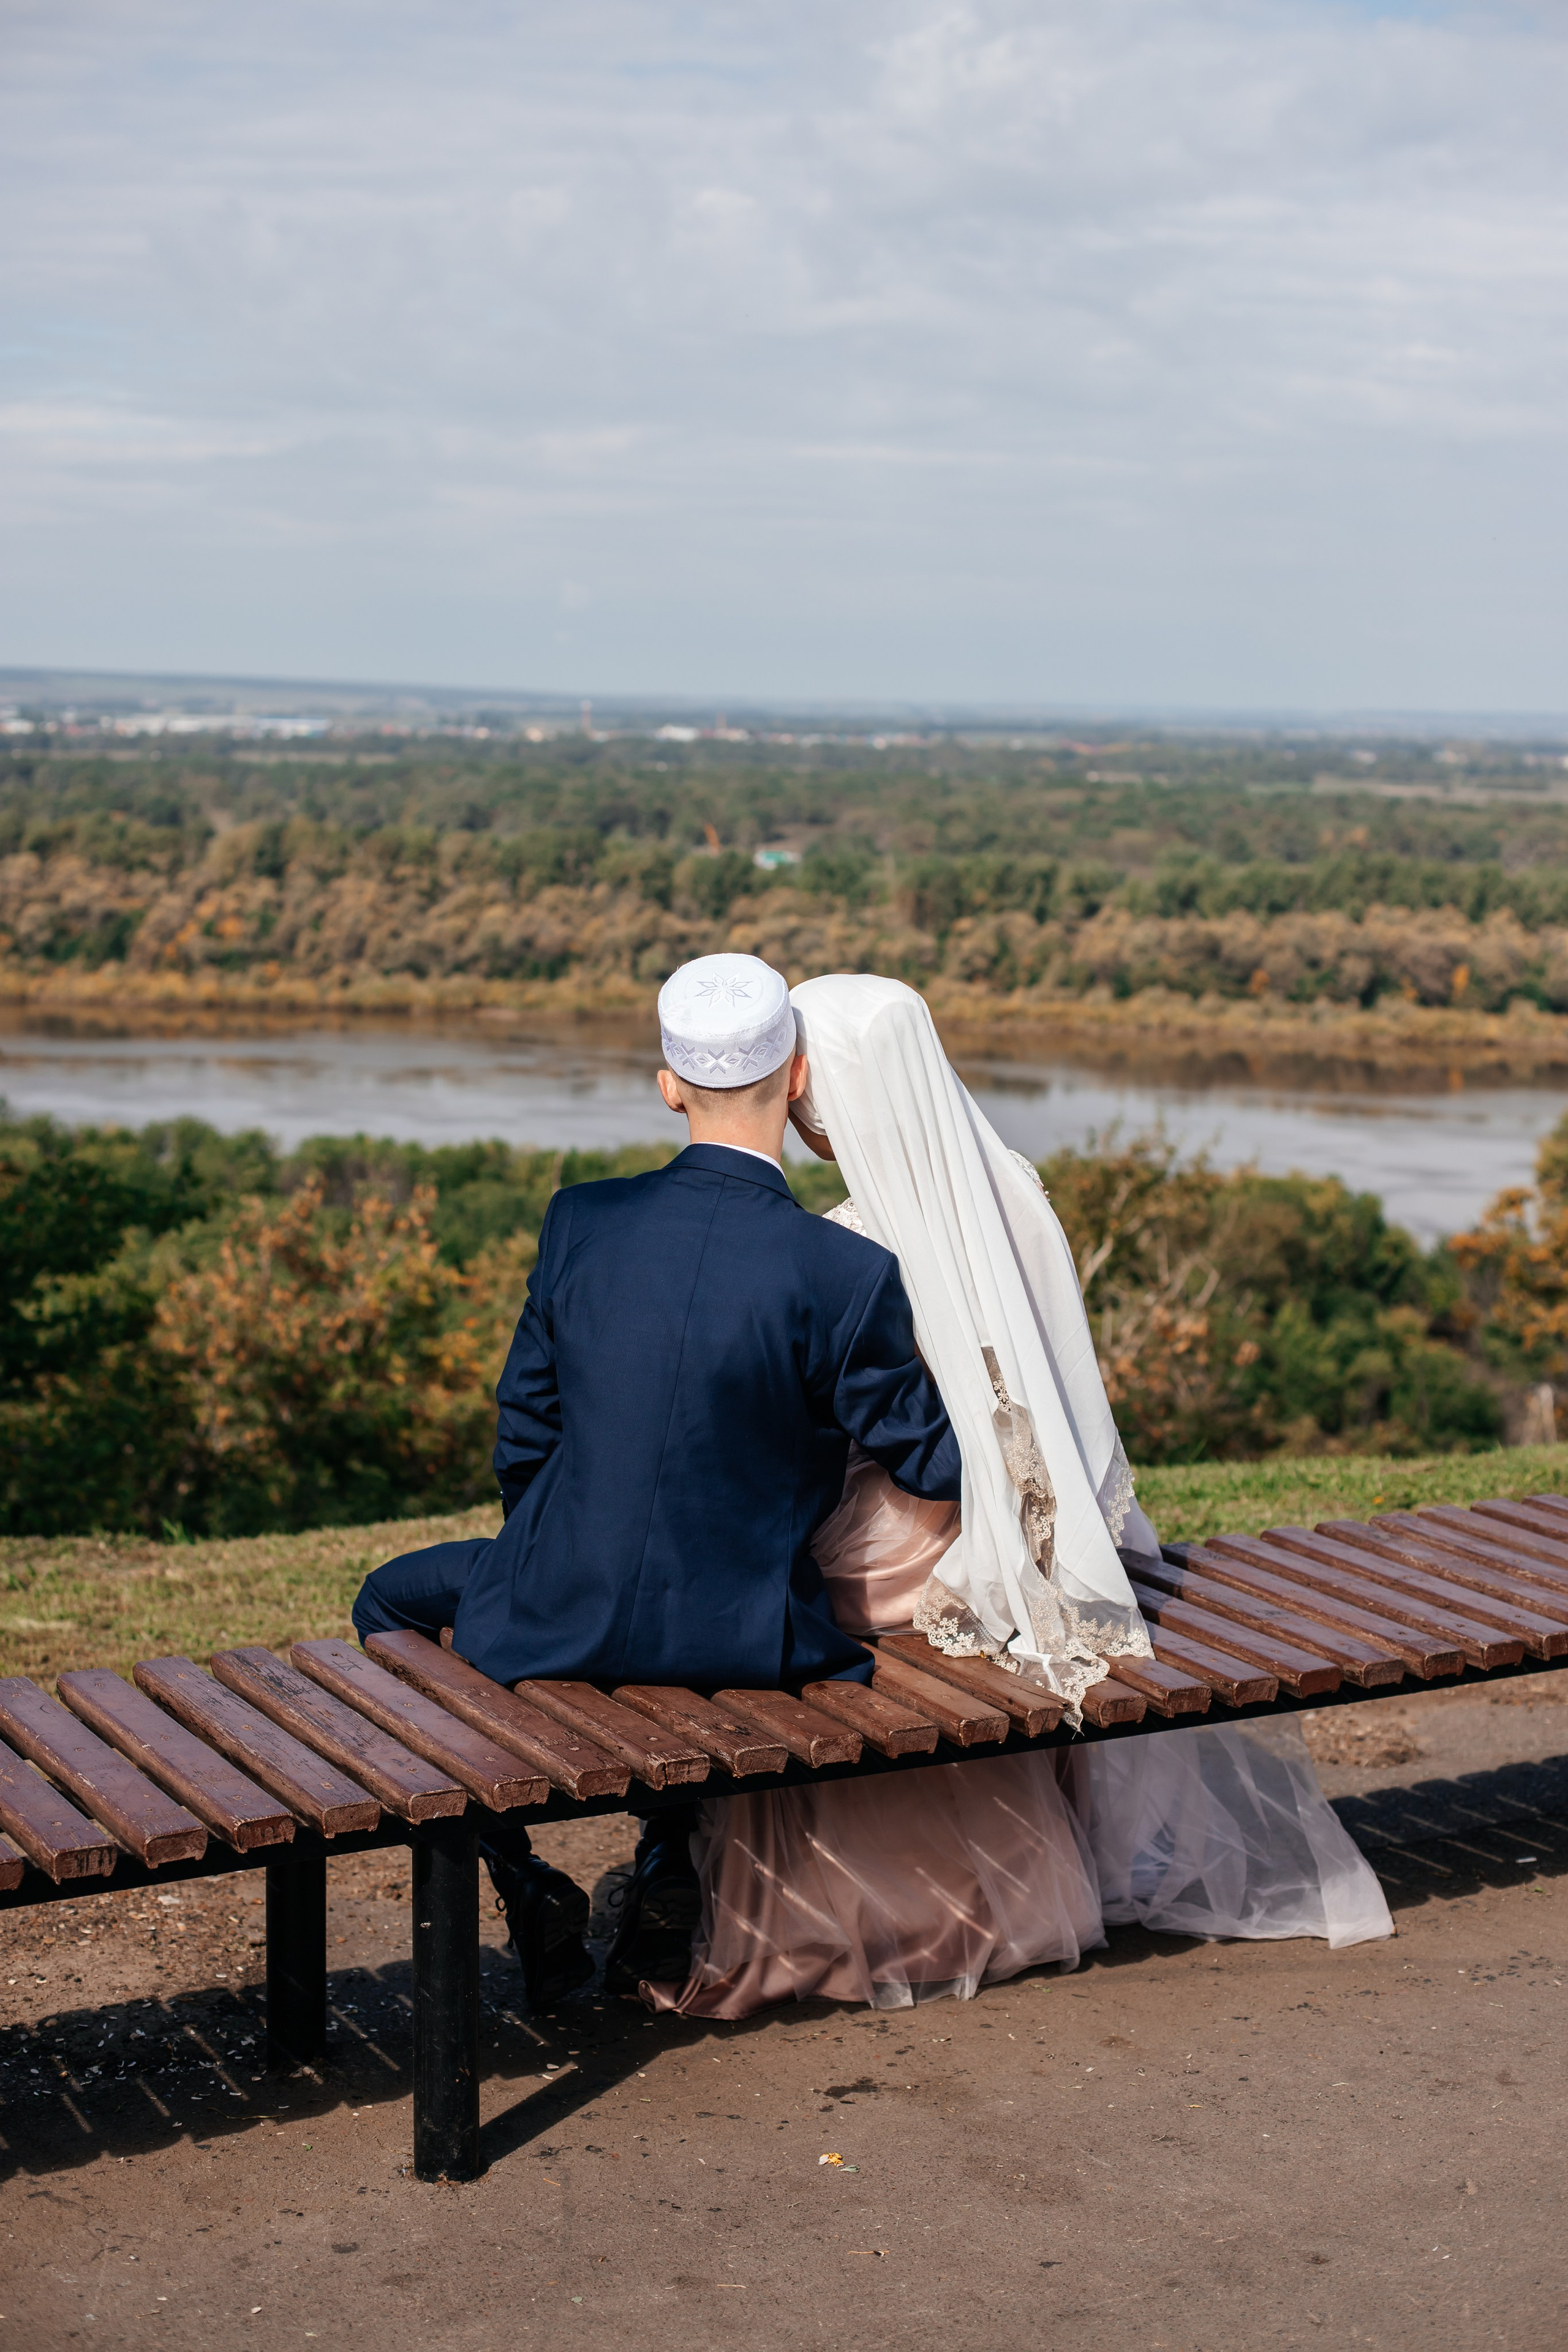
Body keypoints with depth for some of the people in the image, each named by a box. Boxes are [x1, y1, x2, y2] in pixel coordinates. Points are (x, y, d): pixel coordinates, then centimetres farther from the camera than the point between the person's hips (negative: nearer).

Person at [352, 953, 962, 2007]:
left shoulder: (582, 1221, -8)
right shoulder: (847, 1274, -16)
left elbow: (524, 1435, 2)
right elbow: (933, 1460, -5)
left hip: (562, 1616, 0)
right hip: (740, 1634, 0)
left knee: (392, 1601, 31)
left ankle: (525, 1888, 23)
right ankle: (673, 1871, 30)